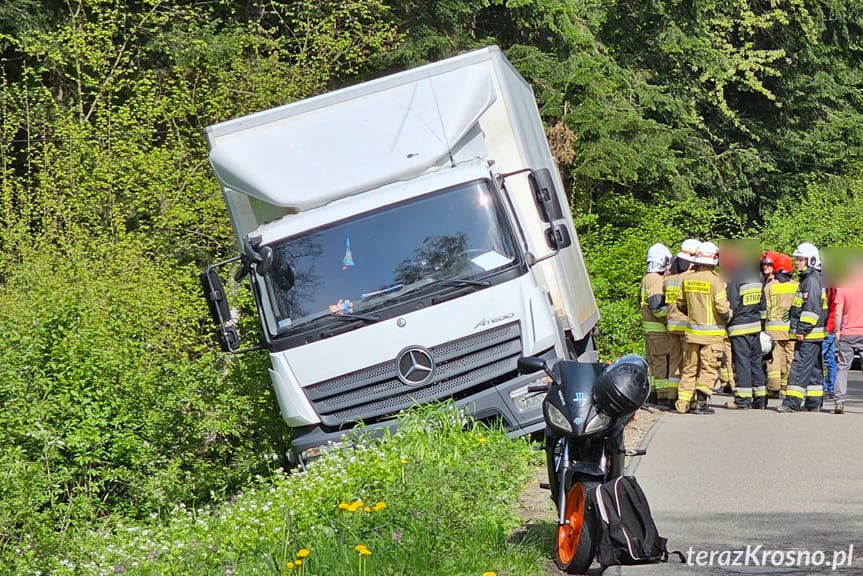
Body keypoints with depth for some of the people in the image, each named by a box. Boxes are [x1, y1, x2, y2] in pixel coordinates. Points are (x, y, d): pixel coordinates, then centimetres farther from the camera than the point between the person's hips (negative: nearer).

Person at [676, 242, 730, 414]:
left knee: (689, 368, 12)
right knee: (708, 369, 1)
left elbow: (680, 304, 13)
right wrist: (728, 316, 4)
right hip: (711, 333, -5)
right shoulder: (715, 280, -15)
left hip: (692, 331, 5)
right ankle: (701, 402, -5)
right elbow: (722, 308, -17)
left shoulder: (687, 279, 3)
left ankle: (683, 402, 10)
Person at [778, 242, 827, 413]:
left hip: (809, 335, -11)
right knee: (813, 368, 13)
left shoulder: (812, 280, -14)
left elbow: (812, 308, -21)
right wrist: (800, 330, 25)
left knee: (800, 366, -13)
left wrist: (802, 329, -21)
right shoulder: (807, 279, 19)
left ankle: (792, 402, -16)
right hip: (811, 334, 11)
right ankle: (813, 403, 18)